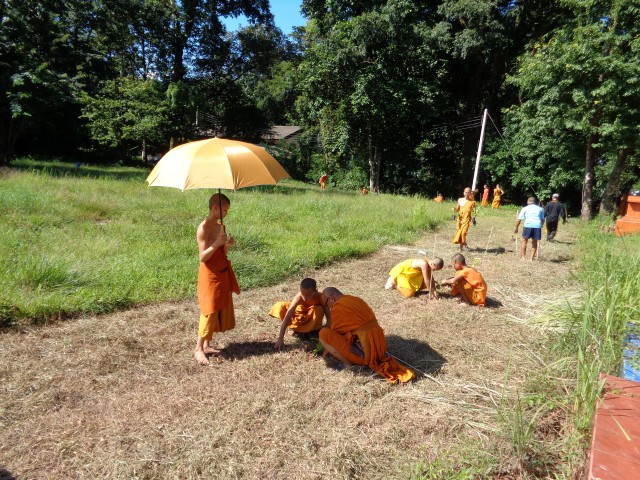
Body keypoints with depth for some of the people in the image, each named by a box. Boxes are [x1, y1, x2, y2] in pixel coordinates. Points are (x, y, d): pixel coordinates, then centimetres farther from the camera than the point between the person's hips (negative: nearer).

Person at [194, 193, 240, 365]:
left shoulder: (221, 226, 8)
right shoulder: (203, 229, -15)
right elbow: (203, 257, -19)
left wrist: (227, 245, -6)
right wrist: (217, 243, -29)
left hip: (223, 275, 8)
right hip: (210, 276, -8)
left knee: (220, 310, 12)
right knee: (209, 312, -2)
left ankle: (207, 345, 24)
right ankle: (199, 348, 11)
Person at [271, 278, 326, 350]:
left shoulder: (320, 298, -35)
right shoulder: (299, 297, -36)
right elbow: (287, 317, -38)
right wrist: (280, 339, -42)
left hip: (312, 317, -1)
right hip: (300, 314, 1)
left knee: (319, 310, -35)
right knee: (280, 306, -23)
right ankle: (296, 328, -4)